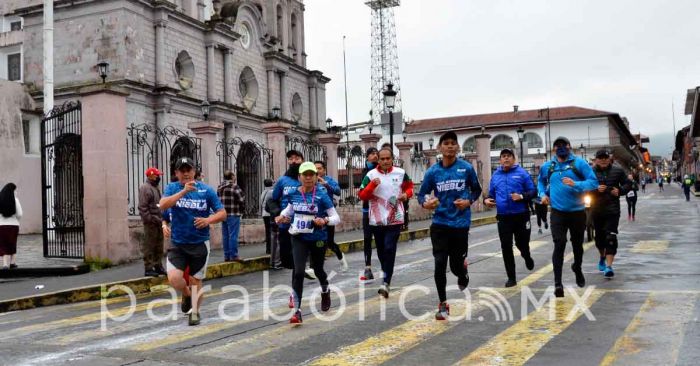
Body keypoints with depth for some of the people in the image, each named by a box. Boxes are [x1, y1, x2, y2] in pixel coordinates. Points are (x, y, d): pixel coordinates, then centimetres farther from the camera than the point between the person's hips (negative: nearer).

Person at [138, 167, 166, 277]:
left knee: (159, 245, 13)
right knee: (149, 246, -5)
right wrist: (150, 219, -20)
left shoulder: (155, 188, 18)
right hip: (150, 223, -9)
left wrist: (162, 218, 15)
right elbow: (142, 207, -17)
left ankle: (158, 266, 22)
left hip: (158, 221, 9)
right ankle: (148, 269, 0)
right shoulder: (145, 188, -10)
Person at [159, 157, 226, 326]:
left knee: (196, 280, 9)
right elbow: (163, 205, -19)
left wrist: (208, 220, -21)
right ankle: (186, 294, 20)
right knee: (174, 278, -14)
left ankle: (195, 312, 31)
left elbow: (222, 213, -1)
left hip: (199, 244, 0)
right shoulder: (172, 188, 1)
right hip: (177, 243, 0)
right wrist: (183, 191, -30)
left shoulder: (206, 190, -2)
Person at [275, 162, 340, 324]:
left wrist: (325, 221, -33)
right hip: (299, 238, 1)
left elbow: (336, 217, -13)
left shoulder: (321, 195, -14)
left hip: (318, 239, -1)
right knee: (298, 272, -13)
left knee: (318, 270, 18)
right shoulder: (293, 194, -4)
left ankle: (325, 292, 53)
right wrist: (282, 216, -1)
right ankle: (297, 311, -7)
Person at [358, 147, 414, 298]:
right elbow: (362, 196, -6)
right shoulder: (371, 175, -3)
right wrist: (372, 185, -22)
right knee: (381, 250, 13)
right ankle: (387, 274, 36)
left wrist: (406, 195, -3)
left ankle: (386, 282, -14)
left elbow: (410, 187, 18)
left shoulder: (401, 173, 1)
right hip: (376, 220, 1)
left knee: (390, 249, -13)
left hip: (395, 219, -1)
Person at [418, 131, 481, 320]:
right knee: (440, 264, -6)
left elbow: (476, 190, 10)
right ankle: (443, 305, 9)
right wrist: (425, 203, -17)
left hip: (460, 224, 0)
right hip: (439, 224, 1)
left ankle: (463, 275, 46)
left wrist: (469, 201, -10)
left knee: (456, 265, 6)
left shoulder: (467, 168, -4)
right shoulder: (432, 171, -2)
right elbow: (422, 194, 5)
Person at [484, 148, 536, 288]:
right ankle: (511, 277, 11)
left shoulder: (522, 173, -2)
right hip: (503, 217, 2)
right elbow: (491, 193, 16)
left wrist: (522, 196, -20)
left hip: (521, 215, -2)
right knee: (506, 248, 0)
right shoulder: (496, 175, 9)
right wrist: (487, 199, -5)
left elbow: (532, 191, -2)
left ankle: (527, 257, 45)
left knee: (522, 243, 7)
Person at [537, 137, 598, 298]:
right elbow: (541, 181, 24)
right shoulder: (547, 167, 4)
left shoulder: (579, 163, -5)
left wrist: (575, 184, -24)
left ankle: (577, 268, 47)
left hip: (577, 212, 0)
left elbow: (594, 182, -11)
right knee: (559, 245, -13)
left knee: (577, 244, 17)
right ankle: (558, 283, -13)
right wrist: (543, 194, 7)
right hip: (558, 213, 0)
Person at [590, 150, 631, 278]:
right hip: (596, 210, 1)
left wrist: (620, 191, -8)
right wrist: (596, 189, -19)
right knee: (599, 236, 15)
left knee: (611, 237, -11)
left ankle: (608, 266, -12)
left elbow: (628, 184, 11)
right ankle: (602, 257, 42)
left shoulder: (618, 171, 4)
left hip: (612, 210, -1)